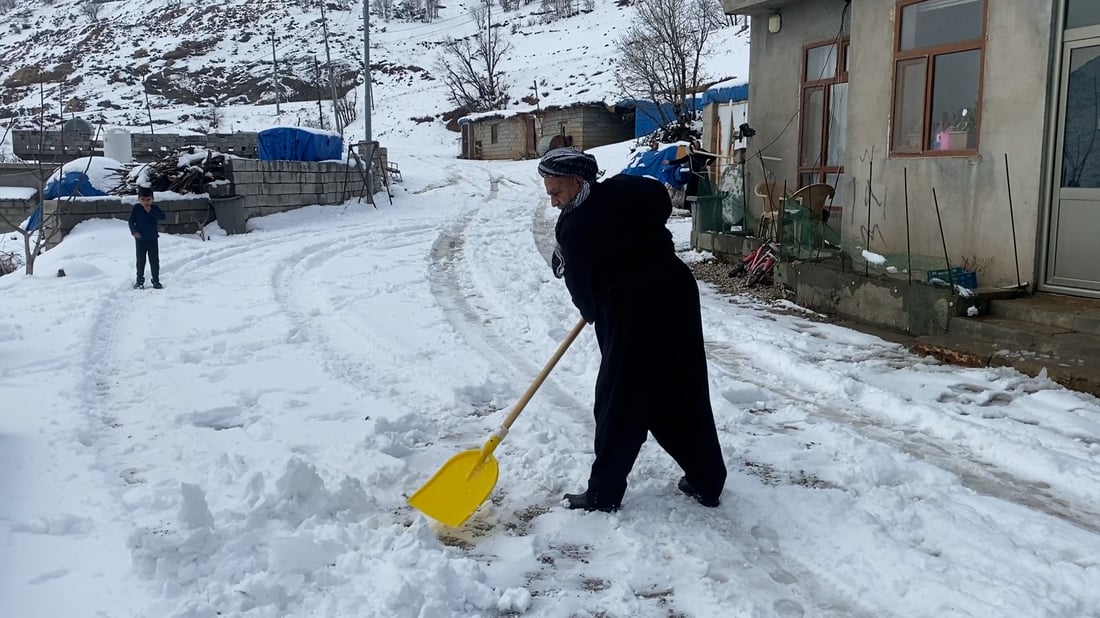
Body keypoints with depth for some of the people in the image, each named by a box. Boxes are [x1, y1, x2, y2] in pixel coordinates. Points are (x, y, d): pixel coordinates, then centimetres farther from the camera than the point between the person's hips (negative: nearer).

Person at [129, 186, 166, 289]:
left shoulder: (154, 208, -3)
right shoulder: (136, 208, -4)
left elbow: (162, 216, -19)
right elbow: (131, 221, -2)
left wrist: (151, 211, -26)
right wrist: (134, 231, -16)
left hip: (152, 239, 0)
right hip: (140, 239, 0)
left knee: (155, 261, 4)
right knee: (140, 261, 6)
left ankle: (156, 280, 13)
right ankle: (139, 281, 17)